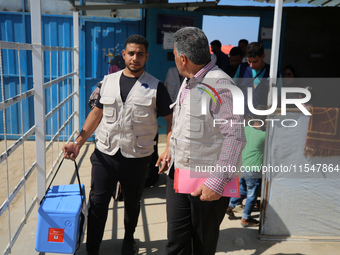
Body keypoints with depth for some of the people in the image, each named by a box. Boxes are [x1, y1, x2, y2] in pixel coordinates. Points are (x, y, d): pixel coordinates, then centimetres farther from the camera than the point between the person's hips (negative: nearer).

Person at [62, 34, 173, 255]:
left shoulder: (156, 87, -3)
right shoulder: (109, 81, 5)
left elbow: (171, 119, -1)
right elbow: (97, 113, 11)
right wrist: (78, 143, 3)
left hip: (137, 159, -1)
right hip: (104, 155, 2)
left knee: (132, 203, 17)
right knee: (97, 203, 4)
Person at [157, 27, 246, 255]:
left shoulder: (220, 85, -20)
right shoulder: (188, 82, 11)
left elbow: (235, 136, -24)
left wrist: (217, 182, -26)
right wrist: (171, 150, 18)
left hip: (208, 183, -7)